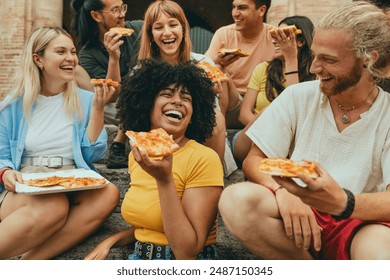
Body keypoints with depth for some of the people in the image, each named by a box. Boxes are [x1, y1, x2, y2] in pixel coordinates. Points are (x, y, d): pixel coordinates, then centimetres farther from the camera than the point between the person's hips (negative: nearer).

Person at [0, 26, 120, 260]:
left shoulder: (85, 101, 8)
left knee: (109, 194, -32)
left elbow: (93, 155, 1)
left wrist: (98, 109, -8)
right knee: (54, 205, -38)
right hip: (24, 190, -2)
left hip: (72, 188, 3)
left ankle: (31, 260, -28)